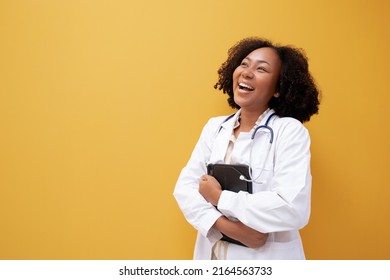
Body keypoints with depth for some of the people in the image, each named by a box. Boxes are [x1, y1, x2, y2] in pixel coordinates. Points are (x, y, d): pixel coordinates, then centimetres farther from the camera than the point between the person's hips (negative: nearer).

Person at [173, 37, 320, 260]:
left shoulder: (290, 131, -14)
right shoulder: (214, 127, 2)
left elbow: (293, 210, -25)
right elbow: (185, 187, -3)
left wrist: (219, 197, -17)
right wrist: (225, 225, -20)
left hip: (266, 260, -4)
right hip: (212, 252, 4)